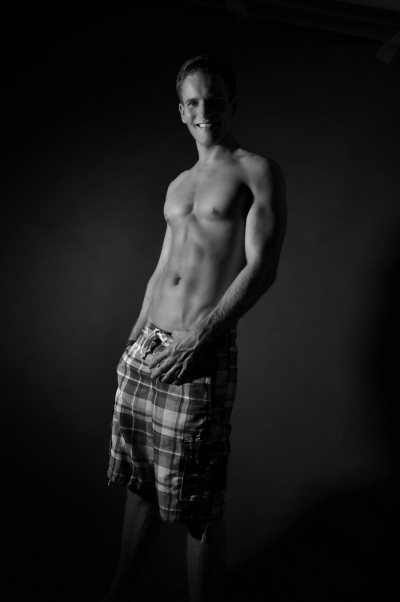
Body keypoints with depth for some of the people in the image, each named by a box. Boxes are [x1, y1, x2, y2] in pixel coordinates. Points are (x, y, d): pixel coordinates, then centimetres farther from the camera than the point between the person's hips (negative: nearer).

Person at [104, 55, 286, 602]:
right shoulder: (177, 184, 20)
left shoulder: (259, 171, 0)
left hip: (204, 357, -6)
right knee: (141, 486, 16)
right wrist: (135, 339, 17)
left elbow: (262, 268, -11)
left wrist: (197, 337, -18)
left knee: (199, 508, 2)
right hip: (146, 348, 7)